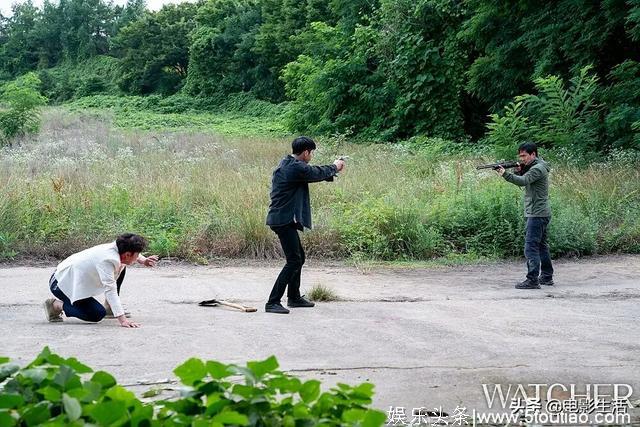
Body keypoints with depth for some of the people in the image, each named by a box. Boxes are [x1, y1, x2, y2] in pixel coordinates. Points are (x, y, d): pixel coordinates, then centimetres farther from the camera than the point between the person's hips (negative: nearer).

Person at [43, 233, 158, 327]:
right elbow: (110, 289, -41)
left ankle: (110, 307, 16)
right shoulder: (107, 260, -34)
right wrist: (122, 319, -46)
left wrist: (143, 260, -1)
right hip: (61, 283, -9)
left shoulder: (116, 248, -8)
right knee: (98, 314, -16)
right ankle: (56, 305, -1)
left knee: (121, 266, 4)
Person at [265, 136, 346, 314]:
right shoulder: (296, 167, -17)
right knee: (293, 261, -11)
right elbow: (317, 173, -6)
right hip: (284, 220, -11)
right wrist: (334, 167, 13)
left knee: (299, 257, 21)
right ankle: (273, 302, -12)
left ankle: (294, 297, 31)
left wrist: (332, 170, 24)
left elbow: (313, 173, 24)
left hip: (282, 219, 11)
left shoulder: (286, 164, 14)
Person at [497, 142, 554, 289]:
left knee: (531, 247, -14)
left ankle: (532, 280, -17)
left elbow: (523, 181, -29)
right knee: (541, 245, 17)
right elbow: (522, 183, 18)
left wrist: (505, 174, -38)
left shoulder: (538, 168, -13)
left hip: (537, 214, -11)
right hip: (541, 214, 11)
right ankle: (547, 277, 24)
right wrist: (518, 172, 0)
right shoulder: (534, 167, 18)